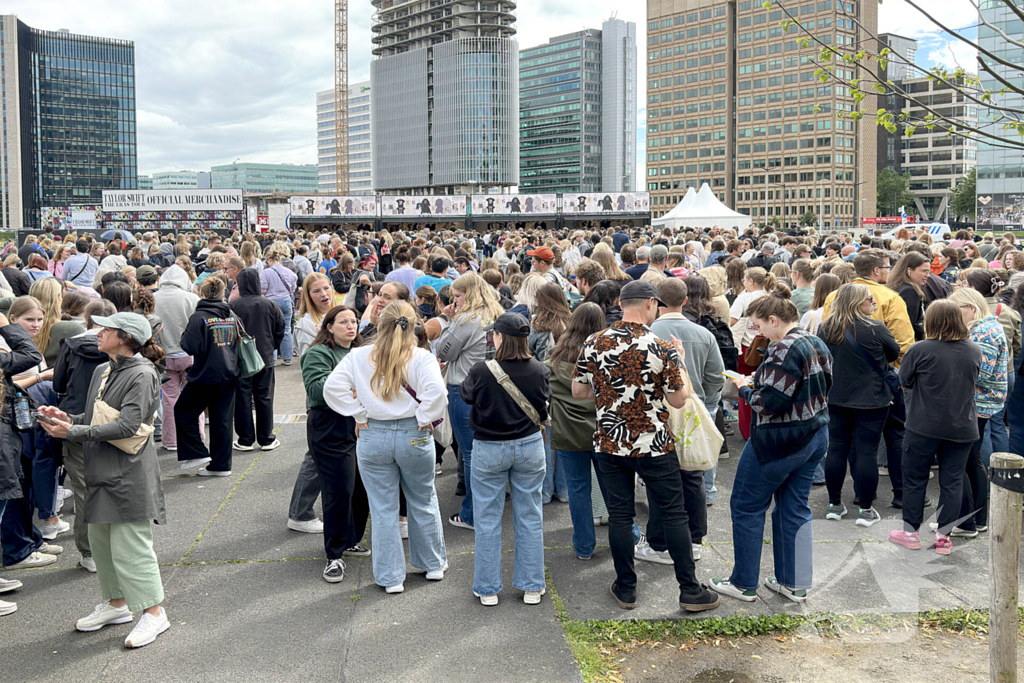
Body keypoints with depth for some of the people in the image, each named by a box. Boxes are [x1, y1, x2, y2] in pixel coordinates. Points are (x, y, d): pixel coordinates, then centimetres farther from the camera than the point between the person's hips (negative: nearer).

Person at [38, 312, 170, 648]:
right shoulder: (102, 372, 13)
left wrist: (72, 432, -20)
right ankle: (116, 604, 32)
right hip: (100, 470, 9)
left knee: (129, 546, -5)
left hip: (129, 474, -9)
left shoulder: (142, 375, -14)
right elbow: (94, 418, 18)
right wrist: (68, 418, -2)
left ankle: (154, 612, 6)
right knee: (100, 542, 16)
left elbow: (127, 425, -21)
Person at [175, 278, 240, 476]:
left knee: (183, 411, 13)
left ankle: (197, 453, 10)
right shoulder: (231, 316, 6)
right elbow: (237, 342, 15)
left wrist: (184, 336, -1)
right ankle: (221, 465, 13)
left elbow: (192, 347, -18)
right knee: (223, 419, 9)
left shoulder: (199, 317, -13)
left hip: (207, 376, -6)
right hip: (229, 374, 6)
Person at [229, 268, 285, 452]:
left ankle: (245, 440, 11)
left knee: (242, 398, 7)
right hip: (265, 358, 2)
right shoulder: (270, 305, -4)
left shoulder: (232, 306, -11)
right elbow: (280, 328, 3)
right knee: (264, 398, 9)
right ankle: (266, 439, 14)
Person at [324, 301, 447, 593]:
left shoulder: (358, 357, -3)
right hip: (414, 437, -1)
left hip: (372, 437, 1)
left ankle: (390, 577, 17)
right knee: (423, 502, 18)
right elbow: (436, 391, -24)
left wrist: (358, 415, -2)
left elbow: (332, 387, -8)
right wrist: (424, 419, -10)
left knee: (383, 509, 10)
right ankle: (433, 563, 32)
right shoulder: (421, 358, -10)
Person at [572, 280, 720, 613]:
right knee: (673, 515, 7)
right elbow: (678, 400, -7)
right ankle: (690, 590, 14)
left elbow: (578, 391, 3)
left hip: (609, 444, 3)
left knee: (619, 514, 11)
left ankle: (626, 588, 19)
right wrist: (678, 363, 7)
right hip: (654, 446, -3)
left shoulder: (594, 344, -4)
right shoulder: (662, 348, -14)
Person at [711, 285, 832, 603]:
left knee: (746, 506, 5)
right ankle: (795, 583, 21)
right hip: (816, 436, 9)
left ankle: (744, 583, 14)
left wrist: (745, 389, -8)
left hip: (781, 442, -9)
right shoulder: (817, 344, 8)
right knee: (795, 508, 16)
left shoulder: (784, 350, -22)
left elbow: (771, 402, -26)